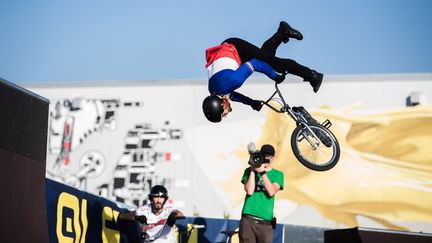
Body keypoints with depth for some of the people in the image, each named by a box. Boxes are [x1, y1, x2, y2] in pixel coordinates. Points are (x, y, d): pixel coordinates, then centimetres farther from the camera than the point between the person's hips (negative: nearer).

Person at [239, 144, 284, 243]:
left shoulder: (277, 174, 10)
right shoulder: (249, 171, 10)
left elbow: (271, 192, -8)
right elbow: (249, 191, -5)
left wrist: (262, 172, -11)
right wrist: (252, 170, -5)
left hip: (265, 222, 0)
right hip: (247, 220, 0)